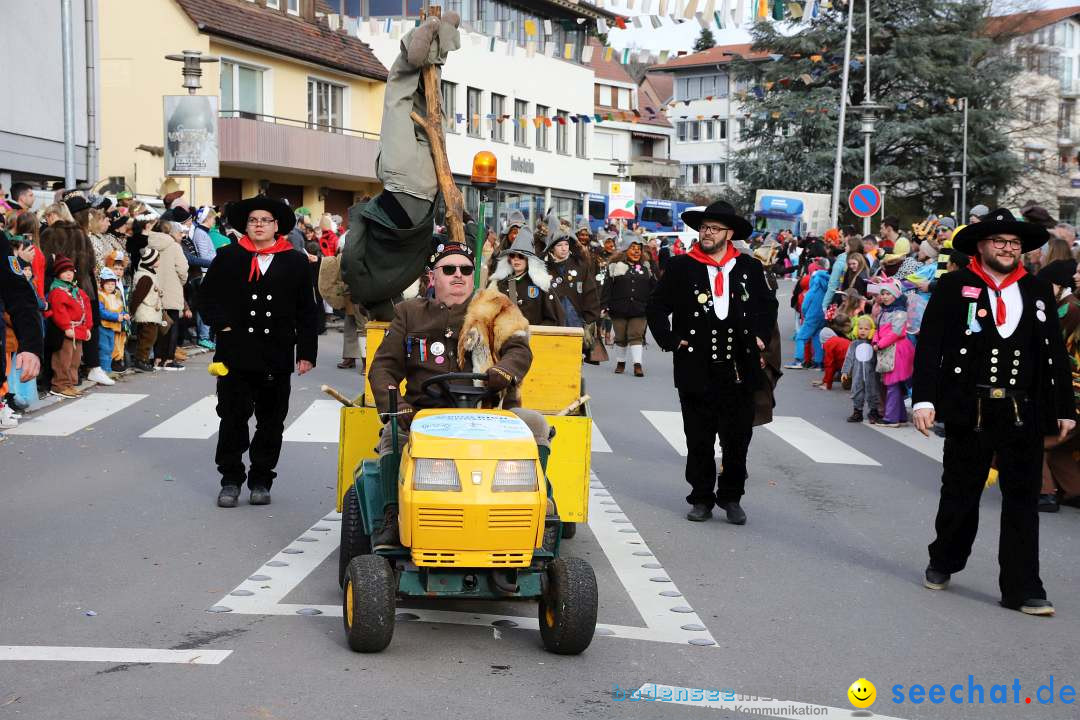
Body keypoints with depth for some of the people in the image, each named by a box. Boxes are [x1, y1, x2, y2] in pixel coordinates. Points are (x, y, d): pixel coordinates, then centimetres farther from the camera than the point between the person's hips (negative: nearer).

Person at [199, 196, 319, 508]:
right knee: (233, 418, 2)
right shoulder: (228, 258, 5)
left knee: (271, 421, 7)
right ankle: (231, 480, 13)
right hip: (235, 354, 0)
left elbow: (307, 312, 6)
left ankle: (261, 481, 19)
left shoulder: (296, 263, 5)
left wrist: (306, 352, 1)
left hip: (277, 357, 1)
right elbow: (207, 295, 10)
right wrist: (222, 324, -4)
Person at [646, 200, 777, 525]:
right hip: (697, 371, -1)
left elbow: (768, 305, 20)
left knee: (738, 439, 6)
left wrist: (761, 336, 8)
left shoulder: (750, 268, 6)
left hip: (740, 369, 1)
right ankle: (701, 498, 19)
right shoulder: (680, 267, 1)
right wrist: (670, 340, -3)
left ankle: (731, 498, 20)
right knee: (699, 441, 6)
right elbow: (656, 308, 7)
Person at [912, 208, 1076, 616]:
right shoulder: (953, 288, 0)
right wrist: (924, 399, -13)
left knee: (1023, 501, 2)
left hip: (1024, 414, 2)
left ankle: (1022, 589, 7)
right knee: (960, 495, 12)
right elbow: (929, 347, -5)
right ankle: (943, 565, 33)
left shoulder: (1038, 291, 10)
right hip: (970, 411, -2)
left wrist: (1065, 409, 10)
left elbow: (1056, 354, 12)